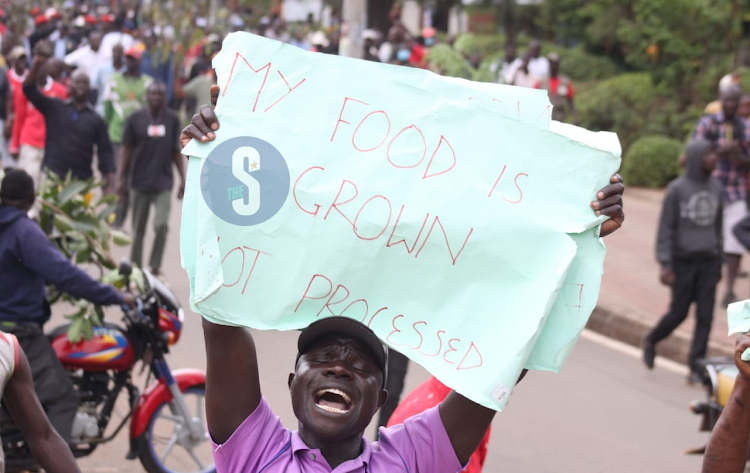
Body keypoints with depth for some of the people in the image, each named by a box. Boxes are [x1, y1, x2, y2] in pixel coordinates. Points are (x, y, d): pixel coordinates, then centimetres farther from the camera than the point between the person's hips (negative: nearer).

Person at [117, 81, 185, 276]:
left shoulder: (172, 119, 3)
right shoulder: (135, 119, -1)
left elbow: (176, 152, 9)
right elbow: (126, 150, 3)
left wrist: (183, 179, 6)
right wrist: (122, 179, -2)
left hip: (163, 183, 0)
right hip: (139, 182, 0)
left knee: (161, 225, -15)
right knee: (138, 230, 9)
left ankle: (155, 266, -2)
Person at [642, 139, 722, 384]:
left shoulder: (716, 188, 8)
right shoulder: (677, 189, -7)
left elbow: (718, 226, 15)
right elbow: (666, 229, -8)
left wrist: (719, 262, 14)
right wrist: (665, 265, -13)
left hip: (708, 262, 4)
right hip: (683, 260, -4)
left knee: (705, 316, -2)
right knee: (679, 312, 2)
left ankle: (696, 368, 3)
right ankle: (651, 341, 30)